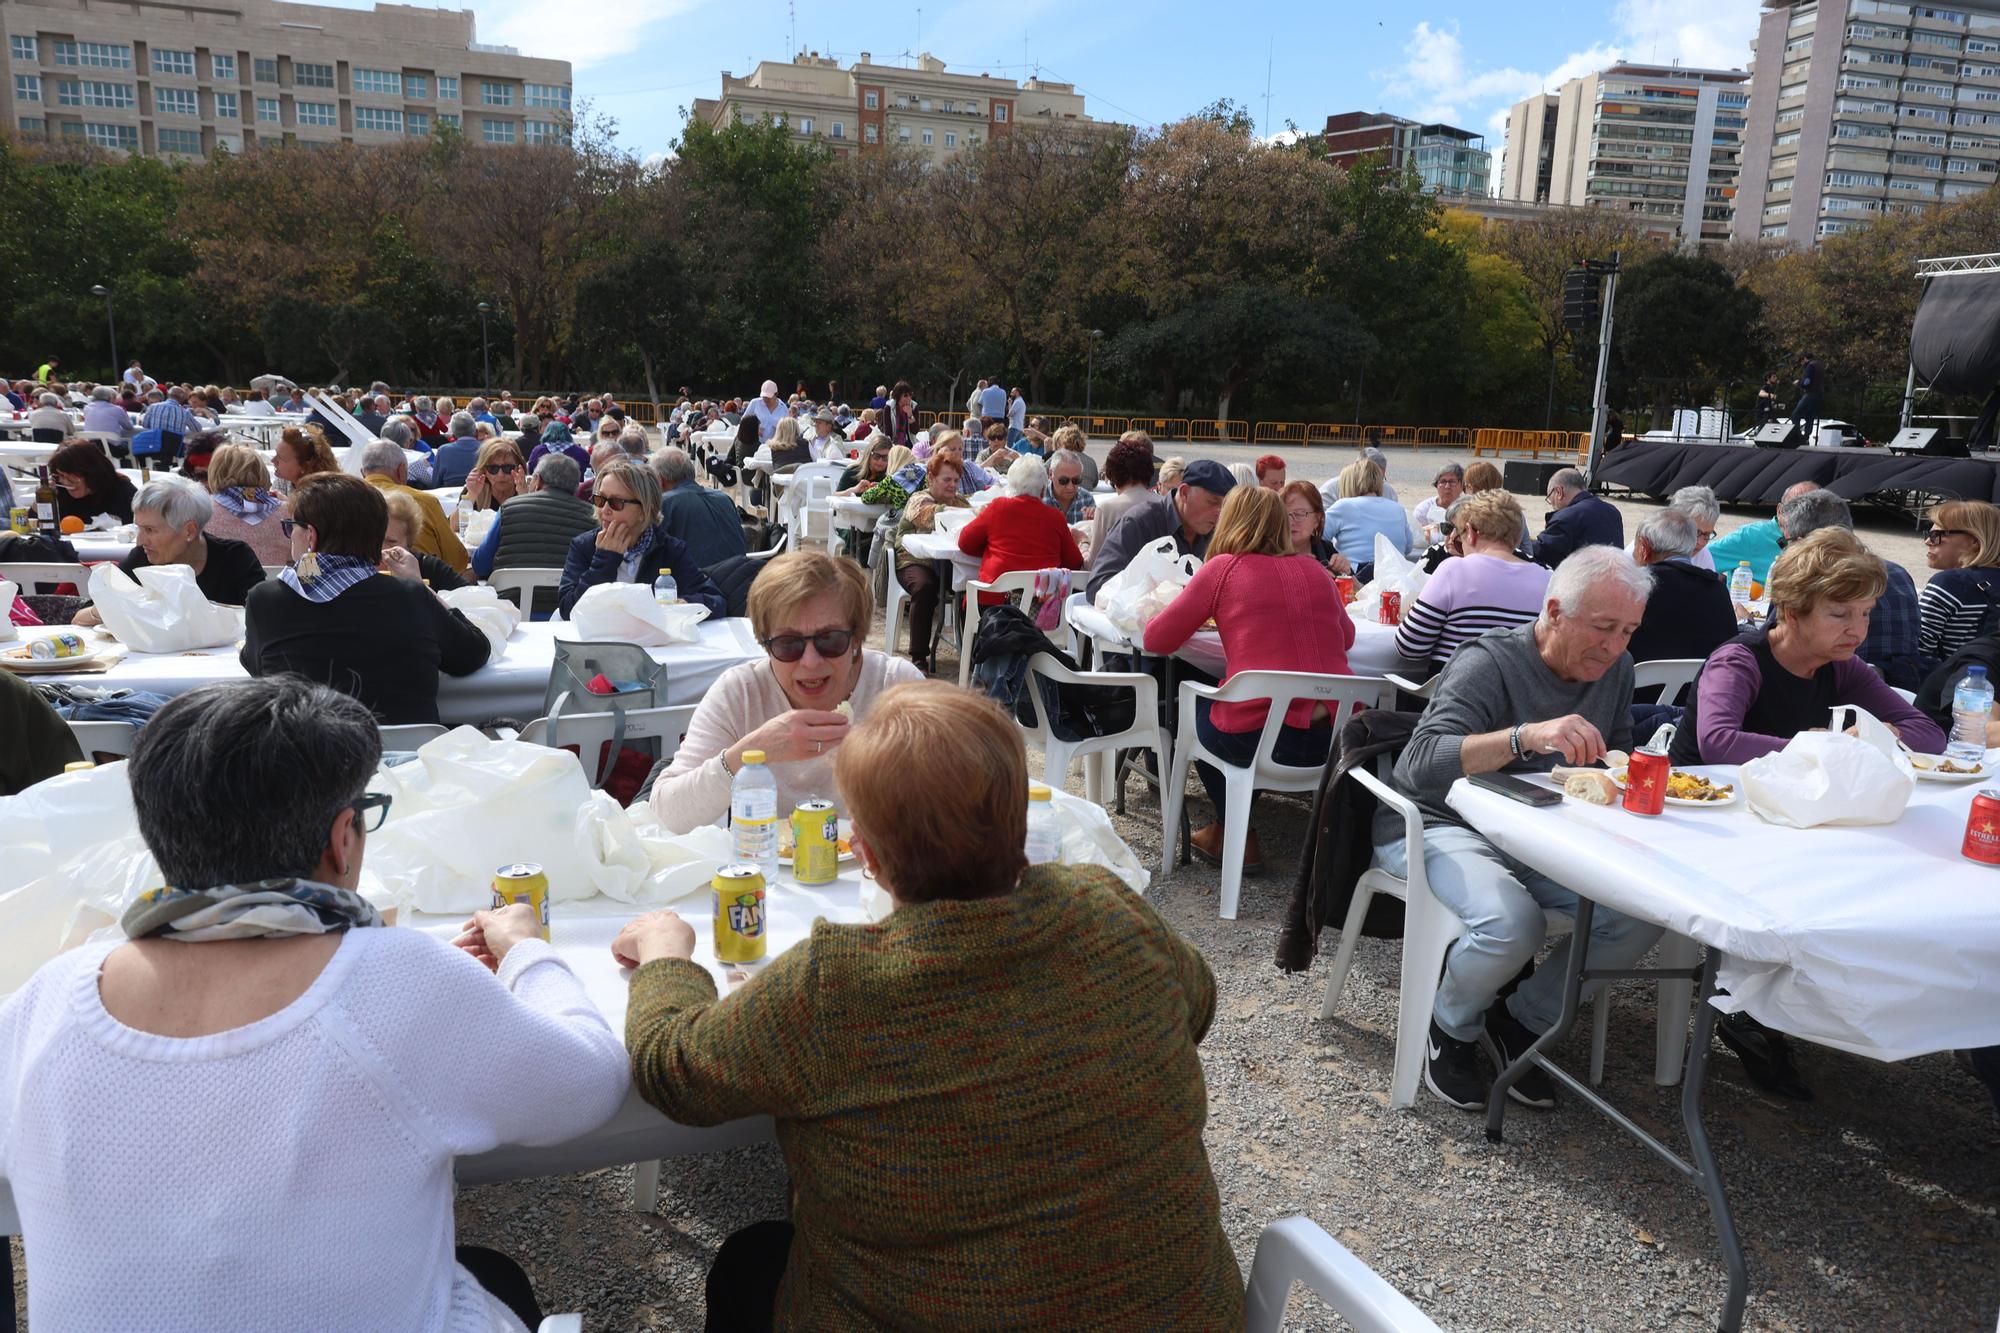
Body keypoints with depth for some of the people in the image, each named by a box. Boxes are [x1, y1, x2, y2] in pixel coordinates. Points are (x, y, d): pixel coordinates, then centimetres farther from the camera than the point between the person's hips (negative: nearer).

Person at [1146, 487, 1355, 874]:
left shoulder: (1223, 569, 0)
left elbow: (1156, 641, 6)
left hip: (1259, 737, -5)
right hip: (1337, 736, 5)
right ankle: (1230, 828, 43)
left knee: (1195, 707, 27)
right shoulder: (1315, 573, 12)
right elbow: (1346, 637, 29)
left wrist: (1196, 614, 25)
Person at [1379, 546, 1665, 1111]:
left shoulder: (1615, 667, 2)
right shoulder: (1490, 662, -19)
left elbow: (1617, 752, 18)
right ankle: (1451, 1027, -1)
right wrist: (1526, 736, -47)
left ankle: (1524, 1018, 5)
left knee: (1643, 913, -17)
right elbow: (1423, 763, -33)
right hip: (1441, 826, -6)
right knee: (1512, 923, -34)